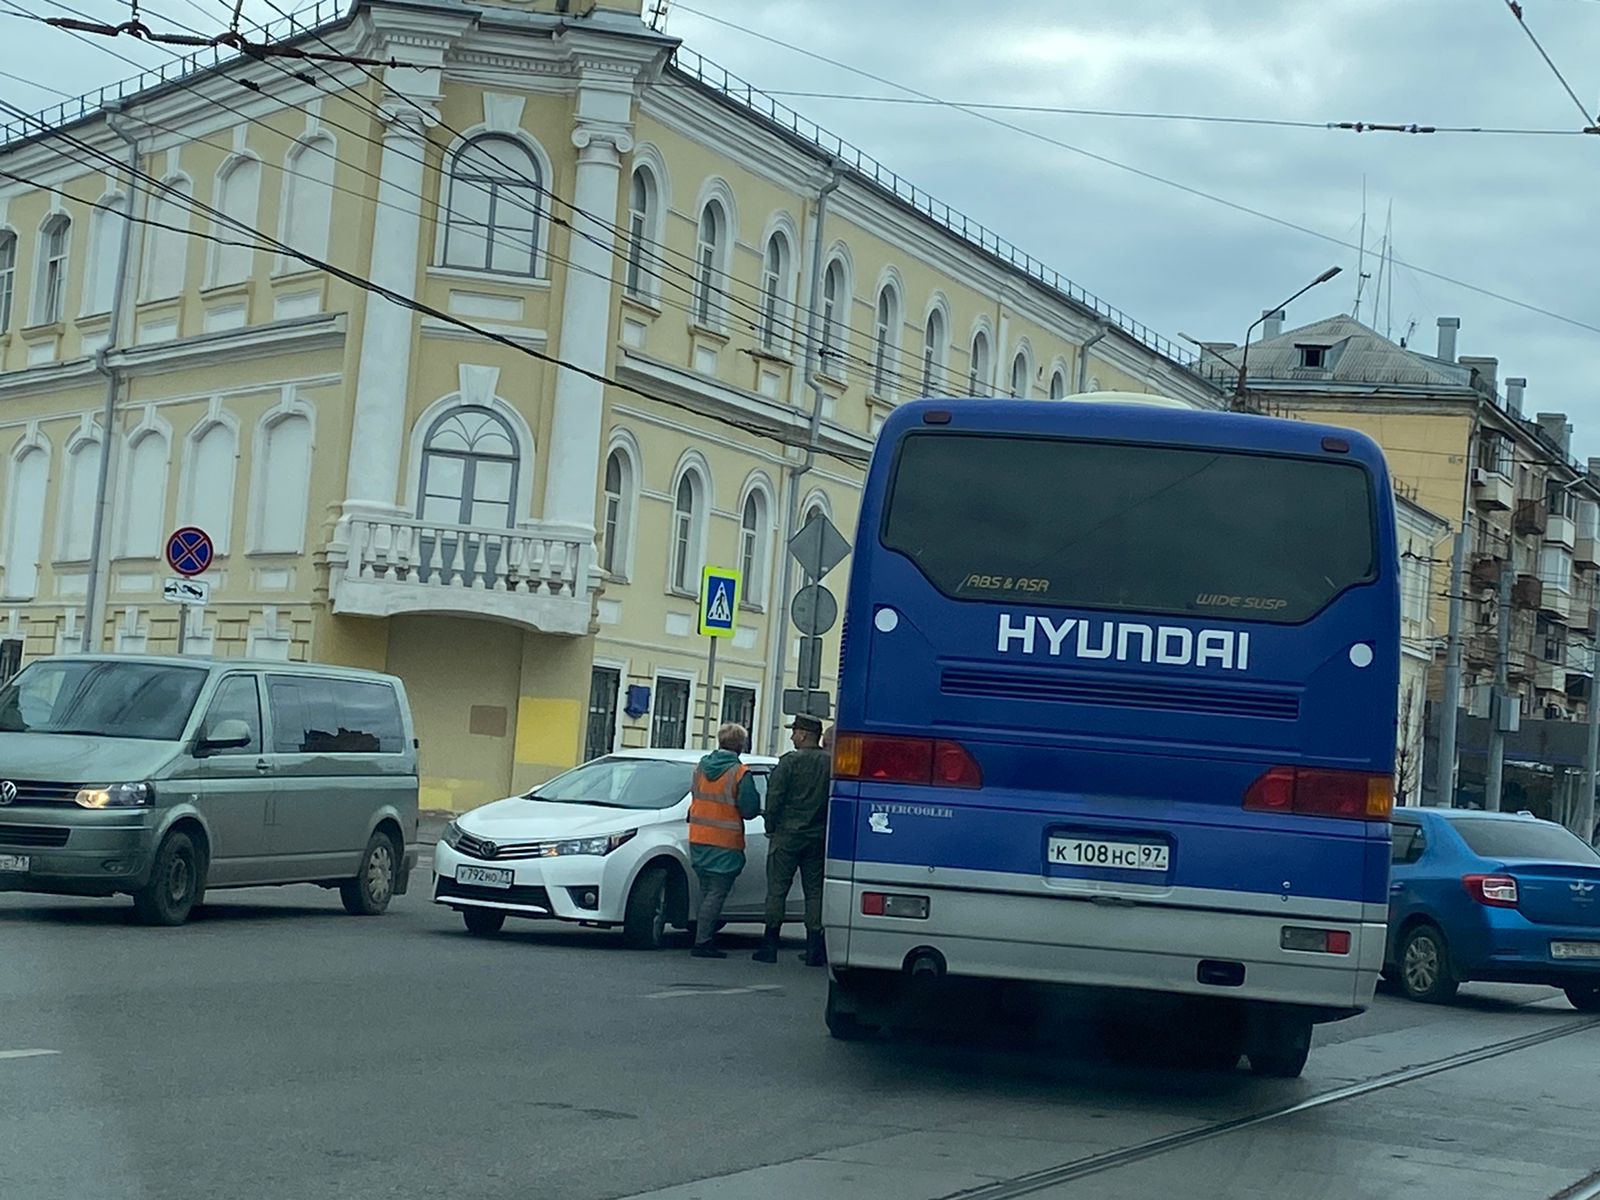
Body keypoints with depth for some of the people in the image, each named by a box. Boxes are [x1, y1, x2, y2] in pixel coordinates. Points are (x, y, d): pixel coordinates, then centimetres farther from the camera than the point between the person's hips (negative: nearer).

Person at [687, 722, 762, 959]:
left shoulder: (701, 766, 7)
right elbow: (749, 810, -12)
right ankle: (702, 942, -7)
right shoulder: (740, 774, -13)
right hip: (725, 844, -7)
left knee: (706, 892, 16)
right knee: (716, 894, -3)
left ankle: (705, 938, 18)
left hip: (698, 839, 7)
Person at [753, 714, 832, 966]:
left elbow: (774, 797, -8)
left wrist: (770, 827, 3)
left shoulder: (790, 761, -8)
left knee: (777, 889, 1)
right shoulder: (831, 763, 4)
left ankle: (770, 946, 1)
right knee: (815, 892, 7)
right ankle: (814, 950, 5)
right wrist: (826, 829, 13)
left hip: (788, 834, -4)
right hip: (818, 838, 4)